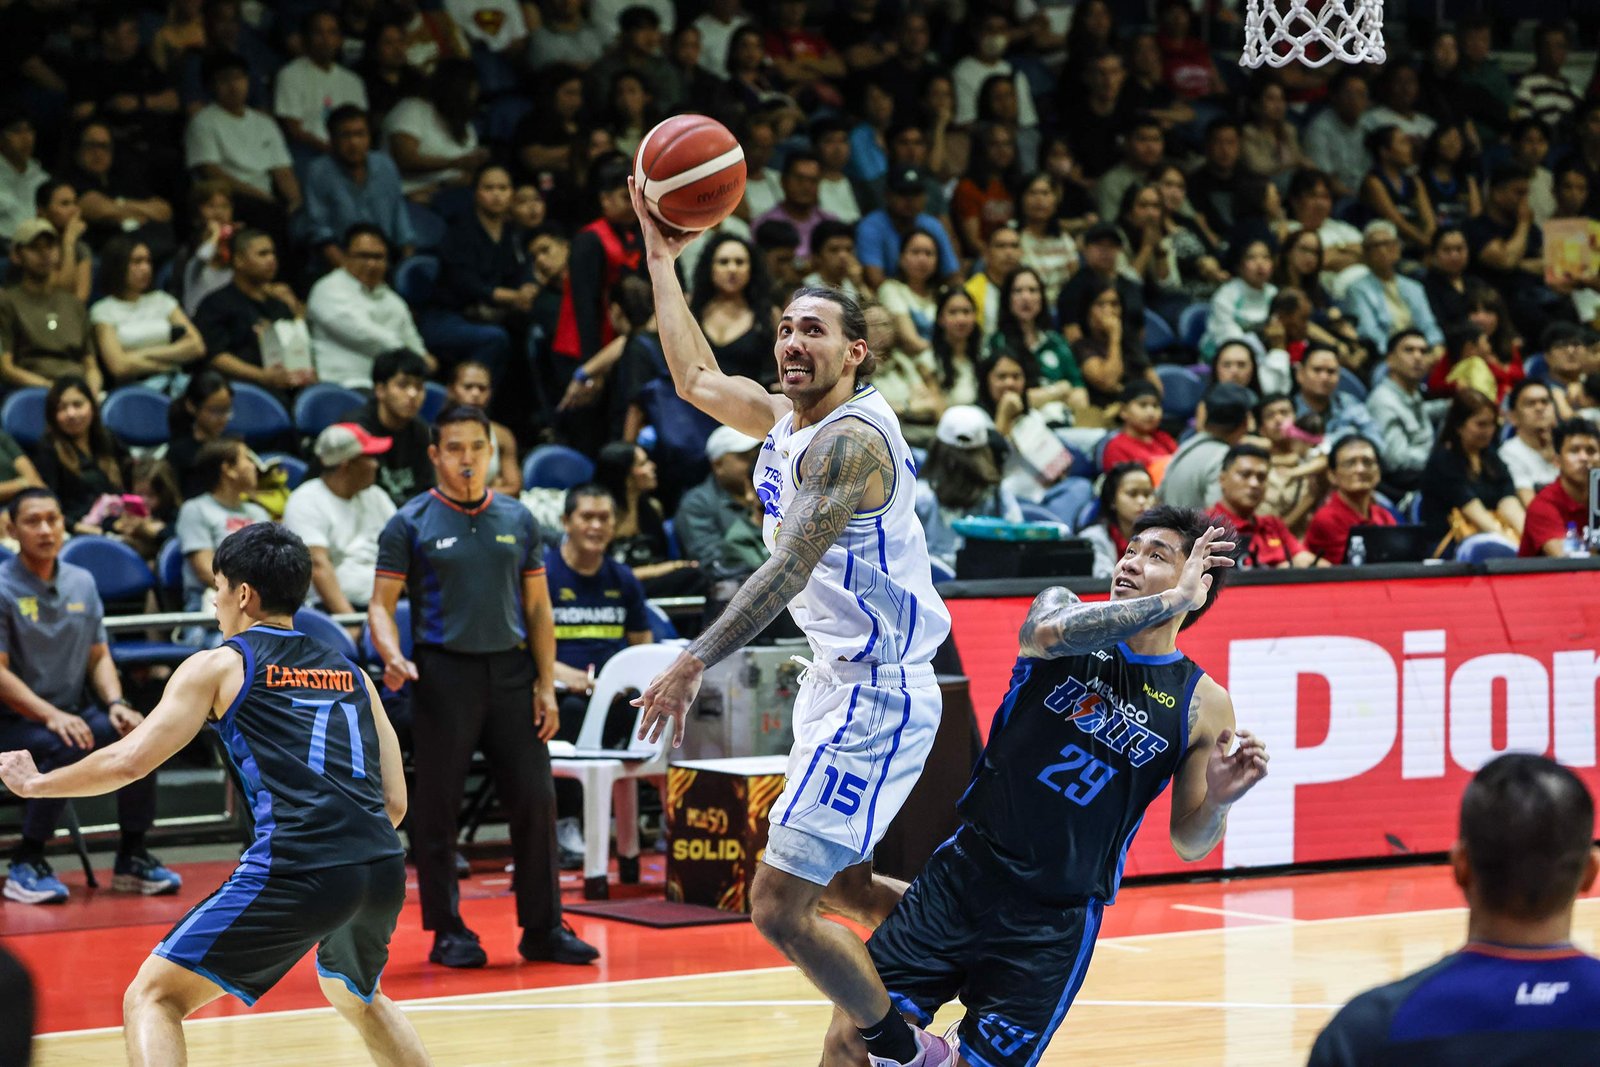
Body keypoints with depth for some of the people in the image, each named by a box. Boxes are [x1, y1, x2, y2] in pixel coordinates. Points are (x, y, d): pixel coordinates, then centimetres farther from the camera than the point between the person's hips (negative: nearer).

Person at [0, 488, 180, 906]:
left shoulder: (82, 582, 9)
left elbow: (99, 656, 14)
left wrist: (116, 705, -6)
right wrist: (51, 716, -26)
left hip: (73, 712, 6)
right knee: (68, 747, -35)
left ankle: (132, 858, -5)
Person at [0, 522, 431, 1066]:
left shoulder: (218, 666, 10)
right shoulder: (351, 674, 24)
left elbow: (130, 761, 4)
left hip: (295, 870, -6)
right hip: (382, 867, 6)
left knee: (152, 997, 4)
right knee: (357, 997, 35)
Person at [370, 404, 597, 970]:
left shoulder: (518, 520, 10)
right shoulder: (410, 524, 0)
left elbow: (537, 608, 13)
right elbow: (381, 604, -1)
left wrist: (546, 686, 5)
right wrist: (394, 658, -20)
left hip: (511, 672, 3)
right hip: (444, 674, -3)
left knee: (535, 799, 0)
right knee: (438, 806, 0)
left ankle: (543, 927, 10)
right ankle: (447, 931, 9)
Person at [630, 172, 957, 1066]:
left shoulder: (850, 440, -18)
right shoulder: (787, 420, 10)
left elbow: (790, 571, -28)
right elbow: (697, 379, 26)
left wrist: (697, 663, -35)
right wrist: (662, 256, 24)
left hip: (876, 693, -10)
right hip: (845, 683, 10)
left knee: (782, 907, -11)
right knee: (841, 884, 23)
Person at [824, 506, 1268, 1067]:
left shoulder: (1201, 704, 0)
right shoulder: (1066, 608, 1)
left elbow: (1188, 844, 5)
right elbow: (1050, 630, -25)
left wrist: (1219, 798, -16)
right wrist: (1171, 600, -23)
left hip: (1057, 922, -1)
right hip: (965, 874, 1)